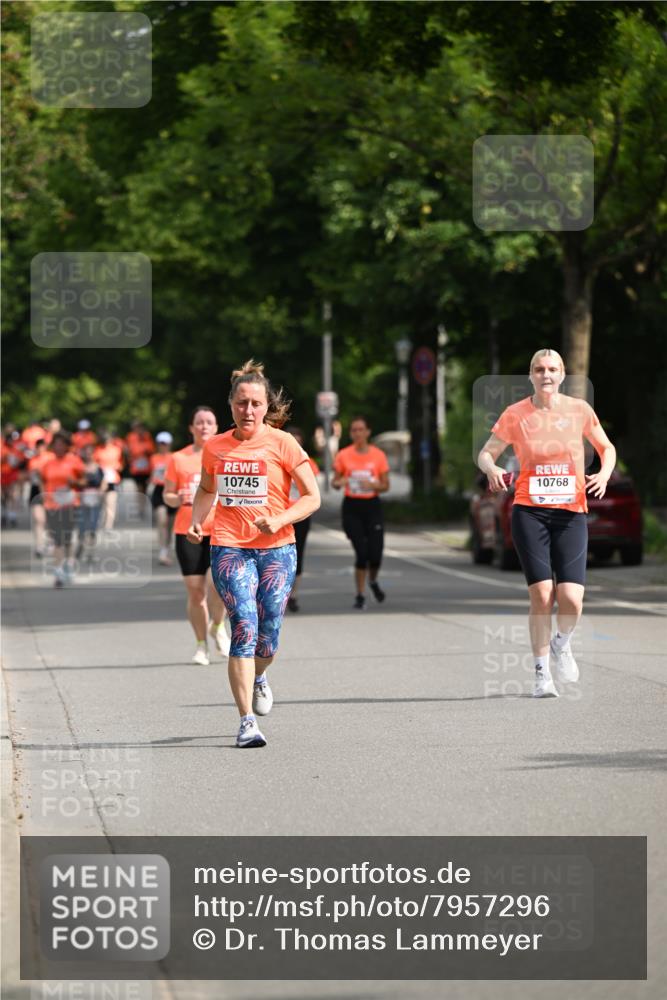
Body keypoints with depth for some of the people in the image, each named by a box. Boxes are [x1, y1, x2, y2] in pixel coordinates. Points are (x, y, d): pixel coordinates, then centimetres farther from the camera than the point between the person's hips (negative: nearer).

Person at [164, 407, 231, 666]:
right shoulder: (178, 459, 7)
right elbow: (167, 495, 11)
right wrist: (178, 499, -10)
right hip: (188, 531, 1)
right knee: (195, 590, -1)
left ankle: (217, 627, 8)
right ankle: (201, 645, 15)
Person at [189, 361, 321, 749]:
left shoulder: (282, 444, -2)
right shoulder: (215, 447, 7)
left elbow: (312, 498, 0)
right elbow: (206, 490, 26)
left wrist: (279, 520, -15)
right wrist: (197, 521, 7)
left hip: (277, 549, 0)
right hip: (229, 548, 1)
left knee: (268, 635, 2)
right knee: (244, 626, -16)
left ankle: (259, 677, 40)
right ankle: (247, 720, -16)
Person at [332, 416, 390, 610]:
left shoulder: (378, 455, 1)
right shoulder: (344, 455, 0)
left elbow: (385, 485, 3)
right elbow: (334, 482, 5)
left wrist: (373, 485, -17)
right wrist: (340, 482, -18)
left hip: (372, 506, 1)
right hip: (352, 507, -1)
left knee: (375, 554, -5)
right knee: (361, 553, -8)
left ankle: (373, 581, 28)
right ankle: (360, 595, 5)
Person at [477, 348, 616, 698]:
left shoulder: (579, 410, 4)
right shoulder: (515, 414, 1)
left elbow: (607, 448, 16)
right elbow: (485, 452, 8)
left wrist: (605, 472, -5)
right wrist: (491, 469, -15)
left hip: (571, 514, 1)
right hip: (529, 512, -1)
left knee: (571, 598, -12)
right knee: (541, 596, -11)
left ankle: (561, 644, 22)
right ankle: (541, 672, 6)